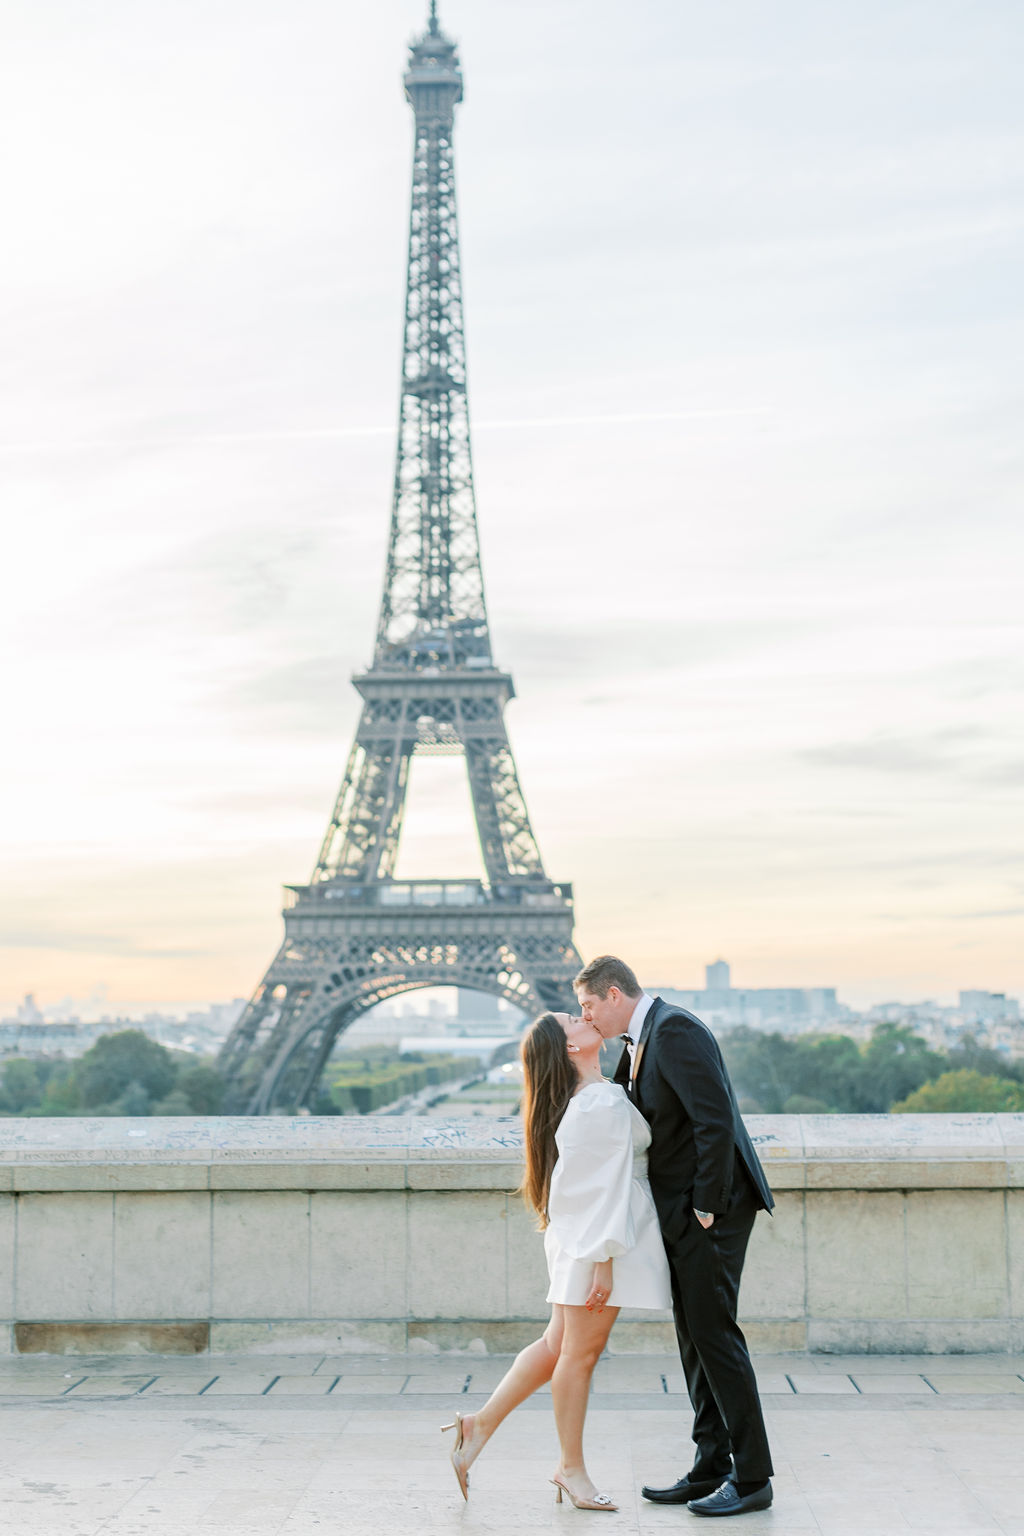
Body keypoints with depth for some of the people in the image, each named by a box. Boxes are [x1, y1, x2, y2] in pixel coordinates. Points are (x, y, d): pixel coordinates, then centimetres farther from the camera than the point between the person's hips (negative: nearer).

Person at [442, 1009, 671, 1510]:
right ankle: (571, 1467, 13)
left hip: (582, 1239, 10)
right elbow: (604, 1186, -21)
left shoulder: (584, 1099, 13)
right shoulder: (602, 1105, -18)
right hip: (597, 1242, -10)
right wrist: (604, 1258, -21)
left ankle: (481, 1424, 21)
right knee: (580, 1352, 2)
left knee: (559, 1346, 16)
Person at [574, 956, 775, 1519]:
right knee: (693, 1337, 12)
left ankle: (752, 1478, -2)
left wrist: (707, 1207, -19)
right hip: (681, 1213, 10)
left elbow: (716, 1120, -23)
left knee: (713, 1332, -8)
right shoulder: (639, 1043, 15)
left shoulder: (675, 1031, -16)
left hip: (710, 1207, -10)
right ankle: (712, 1468, 18)